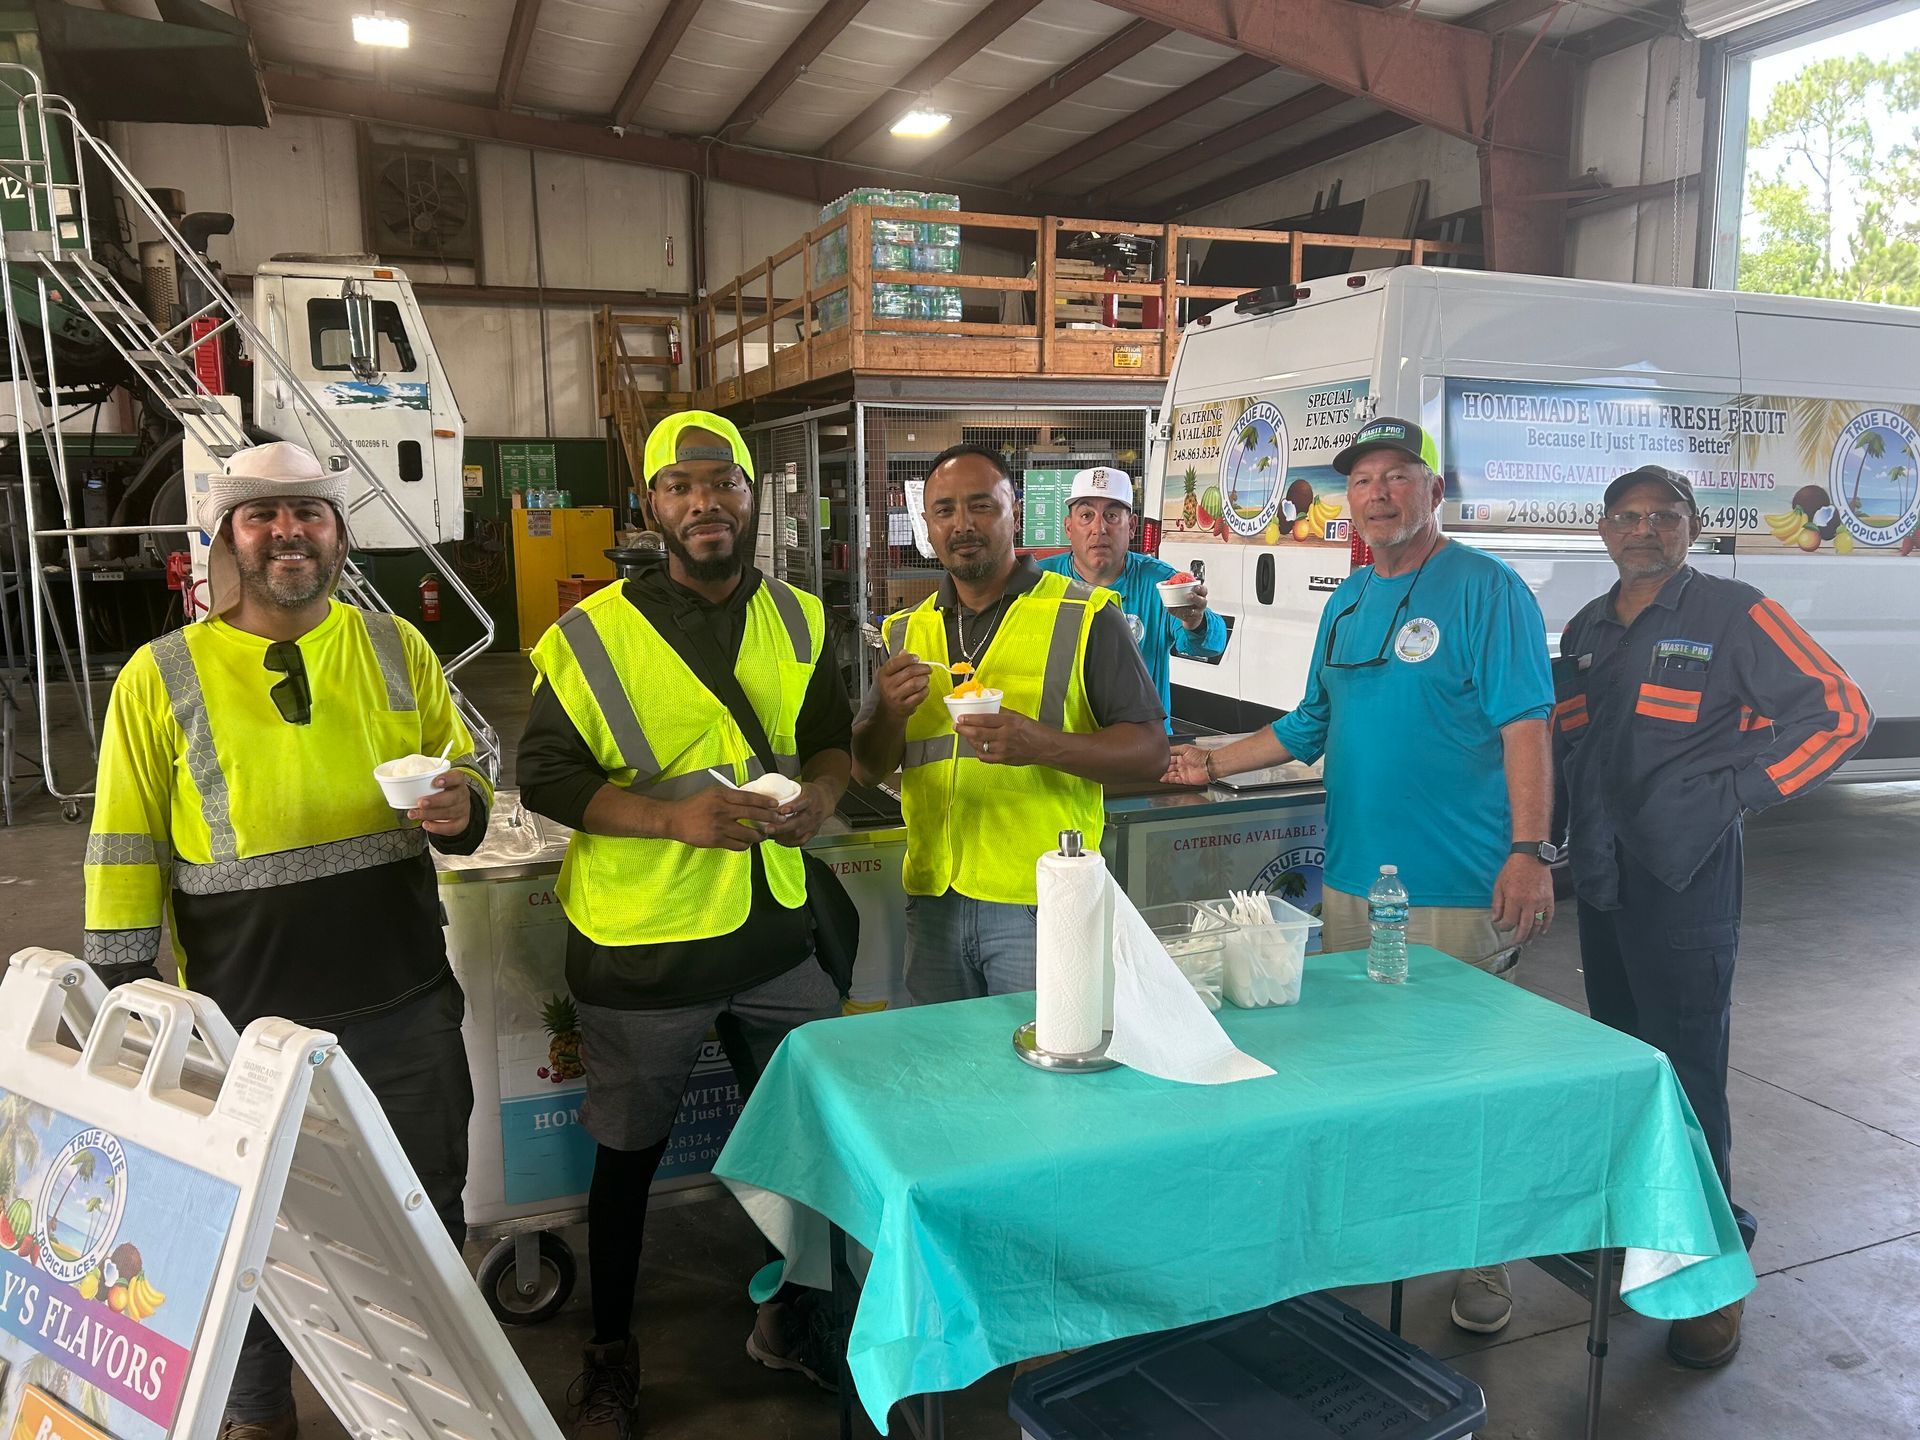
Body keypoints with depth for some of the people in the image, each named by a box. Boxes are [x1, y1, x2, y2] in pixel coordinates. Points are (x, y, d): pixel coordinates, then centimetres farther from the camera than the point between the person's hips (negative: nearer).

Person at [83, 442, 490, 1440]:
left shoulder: (397, 649, 1)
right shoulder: (160, 678, -5)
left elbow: (469, 781, 10)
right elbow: (125, 857, -3)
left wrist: (461, 812, -14)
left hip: (405, 1008, 2)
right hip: (247, 1021, -2)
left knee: (425, 1224, 17)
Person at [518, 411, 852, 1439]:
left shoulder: (799, 620, 2)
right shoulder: (591, 637, -12)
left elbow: (828, 735, 13)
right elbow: (545, 779, -11)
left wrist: (821, 789, -10)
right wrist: (675, 817, -25)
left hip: (774, 929, 4)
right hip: (641, 943, -4)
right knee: (629, 1153, 15)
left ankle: (790, 1317, 42)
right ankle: (609, 1353, 39)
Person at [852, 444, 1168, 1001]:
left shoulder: (1084, 616, -4)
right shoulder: (907, 632, 10)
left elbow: (1150, 753, -7)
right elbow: (866, 768, 12)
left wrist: (1040, 743, -24)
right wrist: (891, 714, -10)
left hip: (1039, 906, -4)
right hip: (933, 900, 5)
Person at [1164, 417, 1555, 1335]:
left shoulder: (1485, 589, -6)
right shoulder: (1348, 602, 15)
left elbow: (1524, 726, -13)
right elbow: (1312, 725, 22)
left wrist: (1530, 850, -21)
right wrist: (1209, 764, 17)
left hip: (1455, 890, -6)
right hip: (1351, 880, 6)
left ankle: (1481, 1261, 19)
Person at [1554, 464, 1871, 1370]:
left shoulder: (1734, 616, -6)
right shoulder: (1586, 631, 12)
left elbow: (1839, 715, -9)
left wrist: (1734, 794, -14)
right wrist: (1573, 829, 10)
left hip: (1685, 887, -7)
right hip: (1600, 883, 7)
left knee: (1688, 1073, -5)